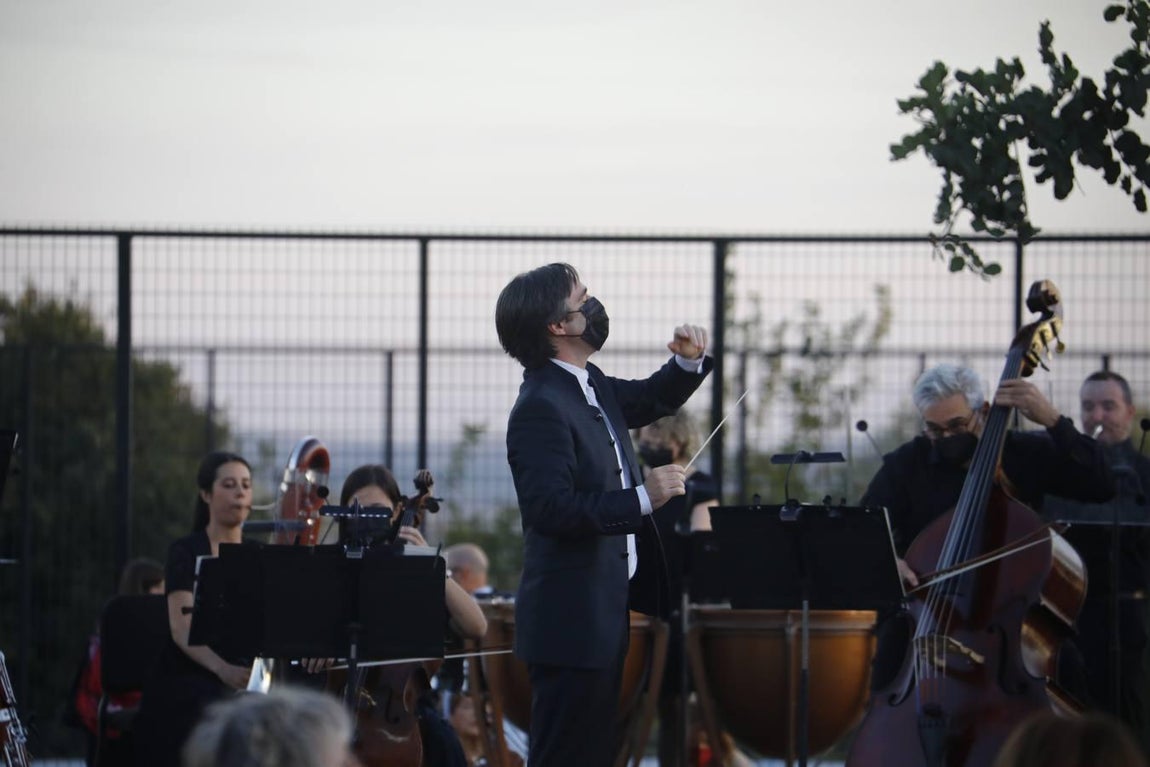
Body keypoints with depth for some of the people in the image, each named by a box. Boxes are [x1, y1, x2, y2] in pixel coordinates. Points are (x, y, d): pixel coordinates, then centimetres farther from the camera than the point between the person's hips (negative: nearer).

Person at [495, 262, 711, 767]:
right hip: (571, 624, -10)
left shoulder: (591, 387, 10)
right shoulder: (542, 408, -20)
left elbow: (650, 401, 30)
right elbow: (550, 508, -29)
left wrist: (689, 362, 10)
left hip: (603, 614, 10)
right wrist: (642, 498, -29)